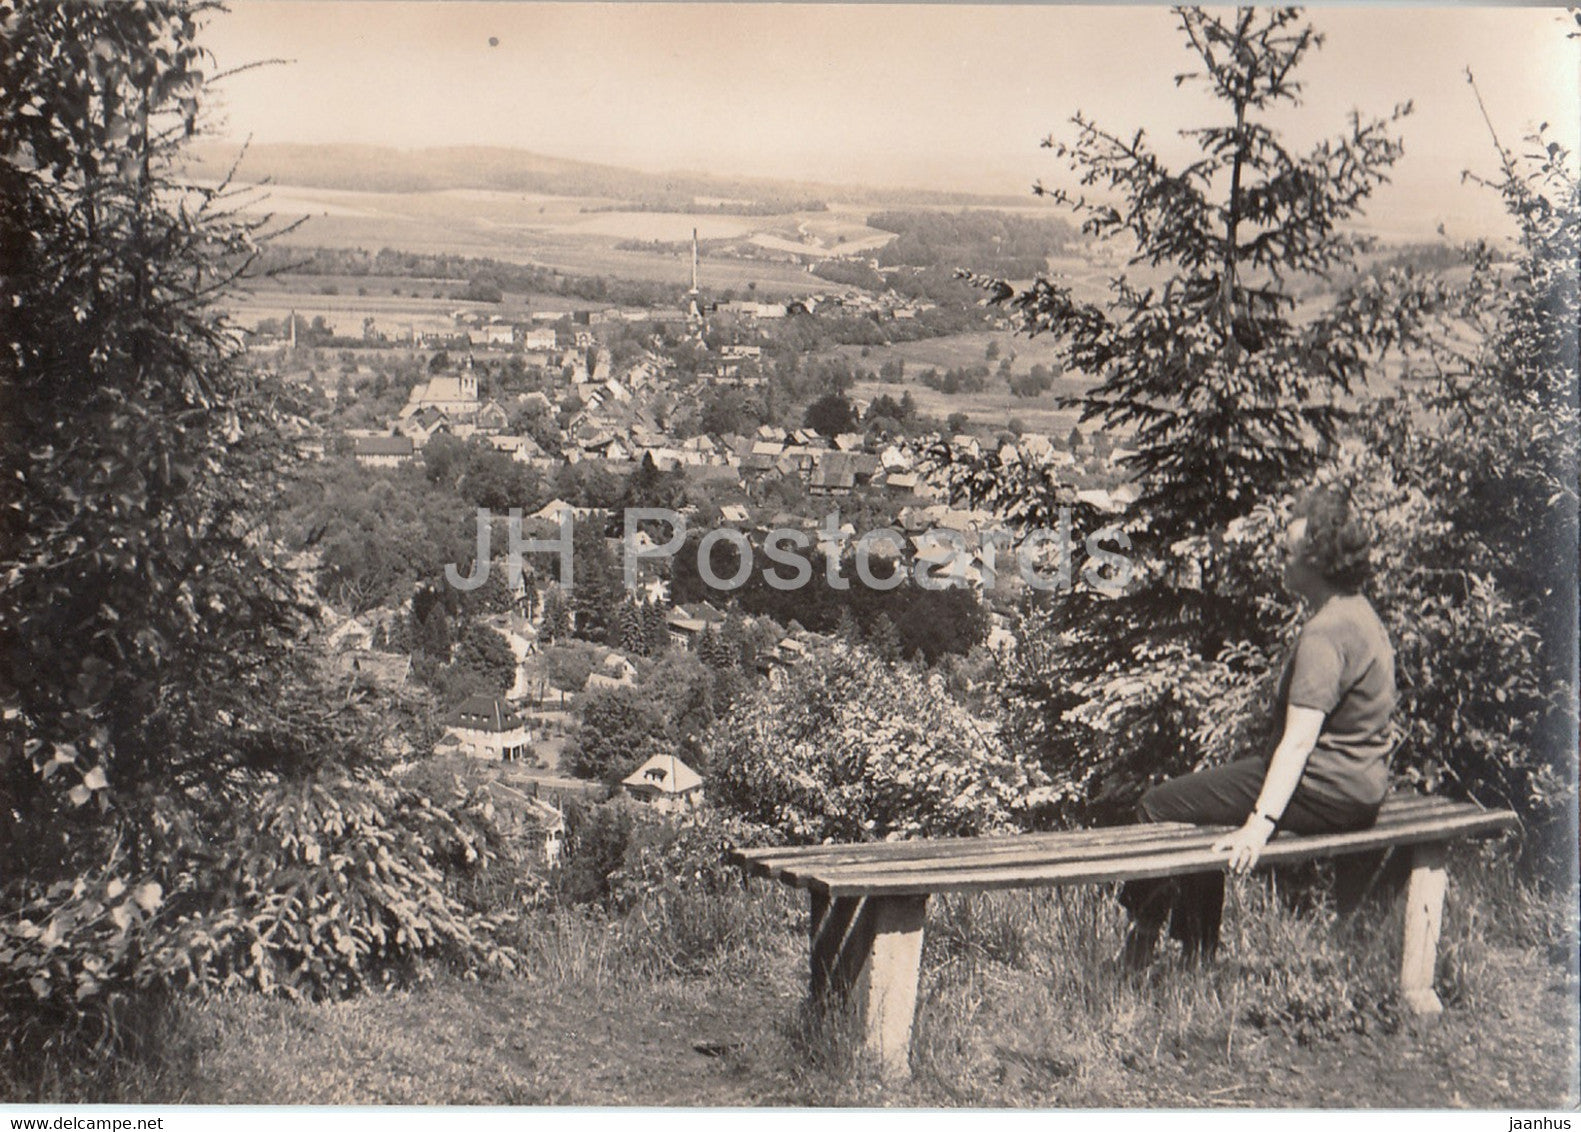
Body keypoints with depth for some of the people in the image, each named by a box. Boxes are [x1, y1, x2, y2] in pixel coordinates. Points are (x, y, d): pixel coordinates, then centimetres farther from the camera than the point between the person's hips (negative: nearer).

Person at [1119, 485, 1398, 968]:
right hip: (1360, 786, 11)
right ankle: (1199, 953, 28)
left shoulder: (1325, 634, -22)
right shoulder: (1359, 612, 11)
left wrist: (1259, 825, -34)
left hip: (1327, 793, -11)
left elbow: (1299, 741, -30)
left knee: (1160, 807, -8)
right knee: (1197, 799, 25)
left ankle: (1143, 939, 9)